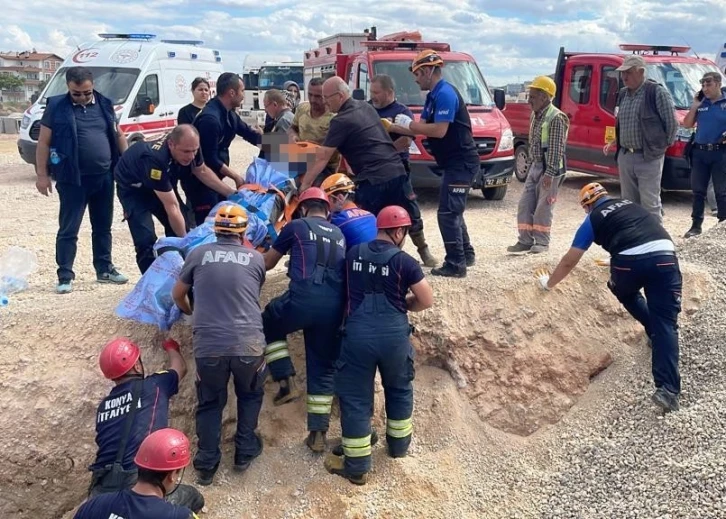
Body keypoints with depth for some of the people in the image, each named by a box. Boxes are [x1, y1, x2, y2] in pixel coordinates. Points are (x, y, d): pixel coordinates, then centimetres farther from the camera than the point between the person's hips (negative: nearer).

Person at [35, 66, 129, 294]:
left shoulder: (104, 104, 7)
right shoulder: (56, 106, -4)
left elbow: (118, 136, 15)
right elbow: (44, 142, -3)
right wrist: (42, 174, -7)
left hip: (104, 176, 4)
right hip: (72, 179, -4)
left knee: (103, 227, 14)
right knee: (68, 229, 0)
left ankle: (104, 269, 26)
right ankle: (65, 276, 7)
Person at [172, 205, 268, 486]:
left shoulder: (198, 254, 7)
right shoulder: (256, 258, 7)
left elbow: (177, 294, 20)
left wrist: (190, 312, 42)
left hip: (207, 345, 0)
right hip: (249, 343, 0)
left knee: (210, 403, 22)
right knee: (250, 395, 28)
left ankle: (207, 464, 23)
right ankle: (245, 452, 32)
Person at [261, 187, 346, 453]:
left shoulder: (297, 226, 14)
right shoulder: (339, 235, 25)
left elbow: (267, 263, 24)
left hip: (303, 299, -4)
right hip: (334, 307, 4)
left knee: (268, 325, 27)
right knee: (323, 369, 16)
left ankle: (286, 382, 16)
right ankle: (318, 434, 16)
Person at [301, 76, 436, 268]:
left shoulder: (341, 121, -9)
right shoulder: (366, 106, 14)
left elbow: (322, 158, -10)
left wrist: (305, 184, -7)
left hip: (372, 180, -8)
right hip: (397, 171, 8)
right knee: (410, 217, 18)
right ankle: (425, 254, 31)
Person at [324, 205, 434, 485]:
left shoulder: (353, 253, 7)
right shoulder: (403, 261, -4)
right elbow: (427, 301, -2)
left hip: (357, 333, 1)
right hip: (394, 334, -1)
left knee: (355, 398, 8)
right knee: (399, 388, 24)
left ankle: (356, 466, 13)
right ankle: (399, 444, 38)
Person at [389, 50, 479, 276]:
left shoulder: (445, 94, -18)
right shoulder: (433, 96, 13)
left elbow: (439, 131, -26)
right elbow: (422, 128, 12)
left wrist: (409, 124, -14)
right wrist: (393, 128, 6)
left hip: (461, 163, -11)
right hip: (455, 163, 11)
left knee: (447, 213, -9)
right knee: (453, 211, 19)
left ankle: (455, 264, -4)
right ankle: (466, 254, 30)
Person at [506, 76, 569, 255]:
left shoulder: (556, 118, -16)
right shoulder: (535, 115, 11)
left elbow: (556, 148, -19)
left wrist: (549, 173, -22)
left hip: (550, 169, -8)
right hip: (535, 166, 8)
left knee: (543, 207, -2)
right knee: (525, 204, 6)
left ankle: (542, 242, 9)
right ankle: (525, 240, 13)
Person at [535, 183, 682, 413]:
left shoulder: (593, 219, 20)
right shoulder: (632, 204, 33)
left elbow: (569, 261, 23)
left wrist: (549, 283, 39)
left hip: (630, 260, -3)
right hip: (664, 255, 3)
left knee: (625, 292, 34)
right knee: (666, 323, 1)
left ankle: (653, 331, 36)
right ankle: (668, 389, -9)